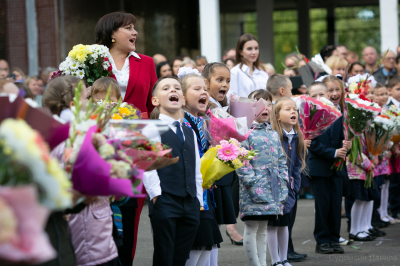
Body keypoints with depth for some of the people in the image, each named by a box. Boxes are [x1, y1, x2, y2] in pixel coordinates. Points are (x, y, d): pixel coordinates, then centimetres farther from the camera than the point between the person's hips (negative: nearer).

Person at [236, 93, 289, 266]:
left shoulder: (274, 134, 16)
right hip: (255, 190, -7)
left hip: (273, 189, 7)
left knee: (263, 228, 13)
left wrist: (283, 185, 10)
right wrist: (252, 183, -18)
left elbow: (281, 161, 19)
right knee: (251, 229, -4)